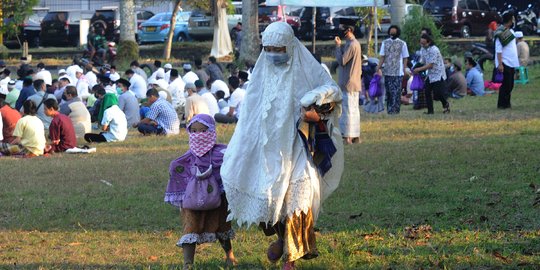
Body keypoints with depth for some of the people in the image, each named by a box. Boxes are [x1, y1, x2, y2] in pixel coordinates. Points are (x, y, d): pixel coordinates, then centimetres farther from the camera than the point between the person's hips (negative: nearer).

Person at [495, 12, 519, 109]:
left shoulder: (511, 32, 13)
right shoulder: (500, 34, -14)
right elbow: (498, 50, -17)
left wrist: (516, 62, 15)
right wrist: (500, 64, -21)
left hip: (512, 63, 9)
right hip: (505, 63, -9)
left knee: (510, 84, 11)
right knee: (506, 85, -6)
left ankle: (507, 103, 19)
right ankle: (502, 104, 0)